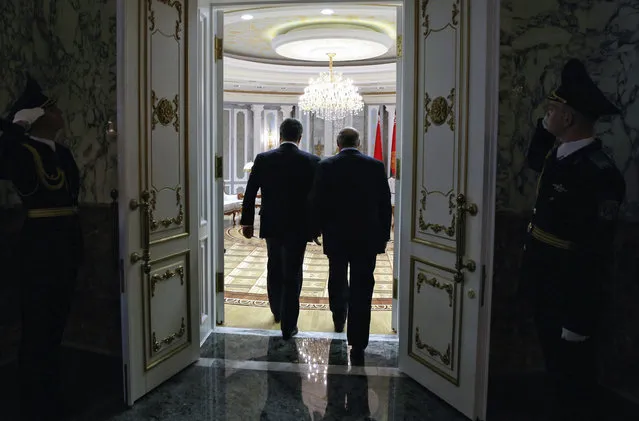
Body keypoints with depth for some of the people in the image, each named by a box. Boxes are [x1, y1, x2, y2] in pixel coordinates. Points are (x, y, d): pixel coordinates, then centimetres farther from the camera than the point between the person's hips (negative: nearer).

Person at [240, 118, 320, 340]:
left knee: (274, 269, 22)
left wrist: (247, 221, 7)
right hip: (297, 227, -2)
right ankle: (288, 325, 8)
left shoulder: (263, 159, -4)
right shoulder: (311, 161, -7)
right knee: (292, 275, 4)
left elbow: (250, 193, -1)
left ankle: (277, 311, 39)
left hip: (271, 224, 3)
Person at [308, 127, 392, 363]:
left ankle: (339, 319, 45)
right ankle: (357, 346, 4)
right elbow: (385, 204, 1)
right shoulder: (376, 166, -3)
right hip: (367, 238, -1)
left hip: (336, 237, 1)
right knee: (361, 290, 2)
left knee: (337, 280, 24)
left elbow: (316, 203, -3)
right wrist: (383, 236, 9)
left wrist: (317, 229, 11)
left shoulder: (326, 167, -5)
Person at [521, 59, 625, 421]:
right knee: (556, 365, 23)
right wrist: (544, 126, 6)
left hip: (571, 296, -9)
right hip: (547, 287, 9)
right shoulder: (560, 154, 1)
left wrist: (579, 319, -22)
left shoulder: (599, 173, -25)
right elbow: (534, 161, 26)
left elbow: (596, 252, -25)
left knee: (573, 374, 10)